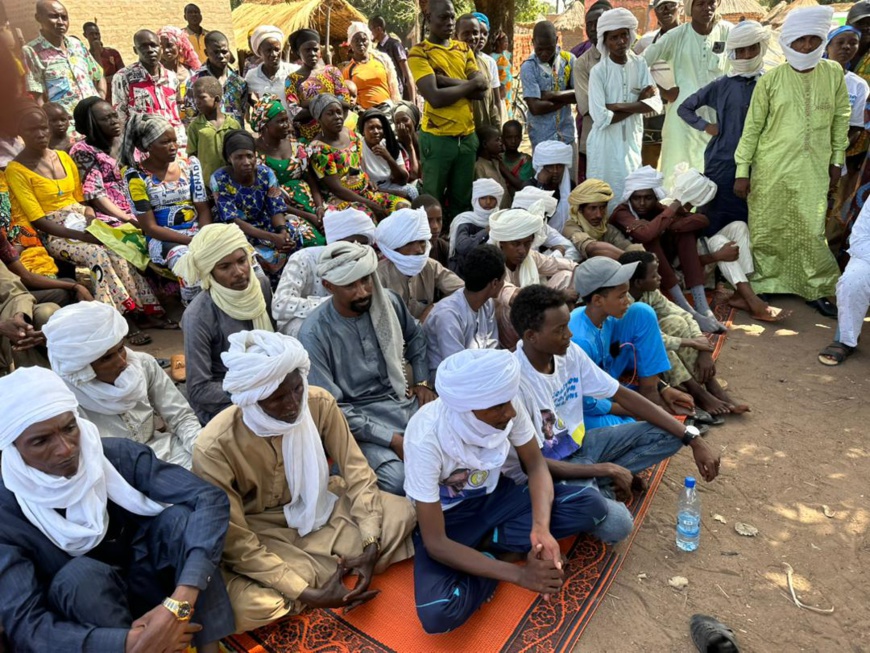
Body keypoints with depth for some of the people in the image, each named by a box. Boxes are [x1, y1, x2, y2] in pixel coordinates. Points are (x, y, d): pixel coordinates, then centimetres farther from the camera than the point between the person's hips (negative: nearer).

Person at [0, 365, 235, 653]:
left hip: (146, 583, 2)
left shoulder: (119, 455, -17)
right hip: (82, 626, -2)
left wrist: (180, 602, -40)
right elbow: (24, 626, -24)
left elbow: (211, 499, -26)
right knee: (81, 574, -33)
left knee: (179, 516, -26)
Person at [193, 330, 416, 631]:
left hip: (314, 505, 3)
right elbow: (236, 543, -25)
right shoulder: (214, 449, -31)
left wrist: (370, 546, -24)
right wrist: (309, 594, -29)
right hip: (259, 530, -3)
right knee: (239, 607, -32)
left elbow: (356, 471, -13)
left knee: (401, 513, -15)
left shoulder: (319, 402, -21)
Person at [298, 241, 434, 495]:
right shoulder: (314, 334, -19)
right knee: (400, 479, -29)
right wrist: (392, 439, -20)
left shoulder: (389, 301, -4)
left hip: (404, 397, 5)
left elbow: (415, 336, 19)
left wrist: (422, 382, 6)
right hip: (360, 416, -5)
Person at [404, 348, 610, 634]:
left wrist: (541, 527, -26)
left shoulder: (506, 406, -23)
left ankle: (487, 541, -6)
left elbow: (536, 465, -8)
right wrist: (519, 574, -30)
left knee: (592, 505, -15)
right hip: (445, 518, -4)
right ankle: (489, 556, -3)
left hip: (494, 496, 4)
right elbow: (436, 544, -28)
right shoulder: (426, 437, -34)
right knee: (437, 615, -31)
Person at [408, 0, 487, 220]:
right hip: (438, 137, -5)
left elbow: (481, 89, -1)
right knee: (432, 198, 6)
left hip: (467, 135, 5)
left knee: (462, 199, 12)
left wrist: (446, 81, -13)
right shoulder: (419, 53, -5)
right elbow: (435, 98, -18)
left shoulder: (464, 49, 13)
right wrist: (470, 84, -6)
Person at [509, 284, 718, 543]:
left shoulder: (570, 352, -9)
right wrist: (605, 468, -21)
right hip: (545, 471, -7)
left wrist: (692, 438, -8)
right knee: (617, 524, -30)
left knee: (670, 434, -1)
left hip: (577, 444, 7)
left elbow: (623, 395, -3)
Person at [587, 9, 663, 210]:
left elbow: (656, 103, -7)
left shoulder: (640, 65, 1)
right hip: (606, 144, -4)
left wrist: (619, 106, -18)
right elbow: (601, 118, -20)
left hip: (632, 140, 4)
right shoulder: (598, 72, -11)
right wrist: (638, 102, -12)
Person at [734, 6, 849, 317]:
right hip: (772, 169, -1)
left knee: (813, 232, 3)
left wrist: (836, 160, 9)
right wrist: (742, 171, -4)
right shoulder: (770, 79, -3)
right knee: (767, 231, 7)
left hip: (814, 171, 2)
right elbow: (752, 126, -1)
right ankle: (762, 286, 23)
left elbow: (841, 118, 11)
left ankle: (816, 290, 19)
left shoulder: (834, 73, 4)